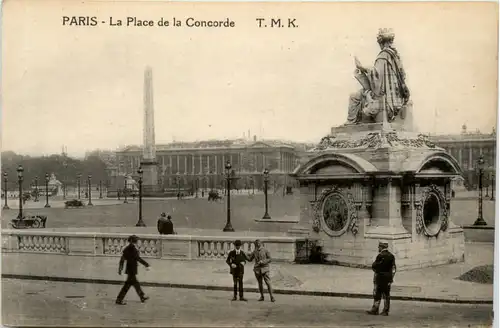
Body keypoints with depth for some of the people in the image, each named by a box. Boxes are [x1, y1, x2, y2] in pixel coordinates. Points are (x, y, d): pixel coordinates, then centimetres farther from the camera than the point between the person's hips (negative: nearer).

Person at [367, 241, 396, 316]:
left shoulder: (380, 256, -12)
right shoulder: (391, 256, 8)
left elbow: (374, 266, -10)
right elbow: (393, 269, 10)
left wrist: (376, 270, 10)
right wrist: (391, 277, 13)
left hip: (380, 277, -6)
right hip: (388, 278, 6)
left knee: (377, 294, -1)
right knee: (386, 294, 7)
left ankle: (375, 309, -2)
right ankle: (385, 311, 7)